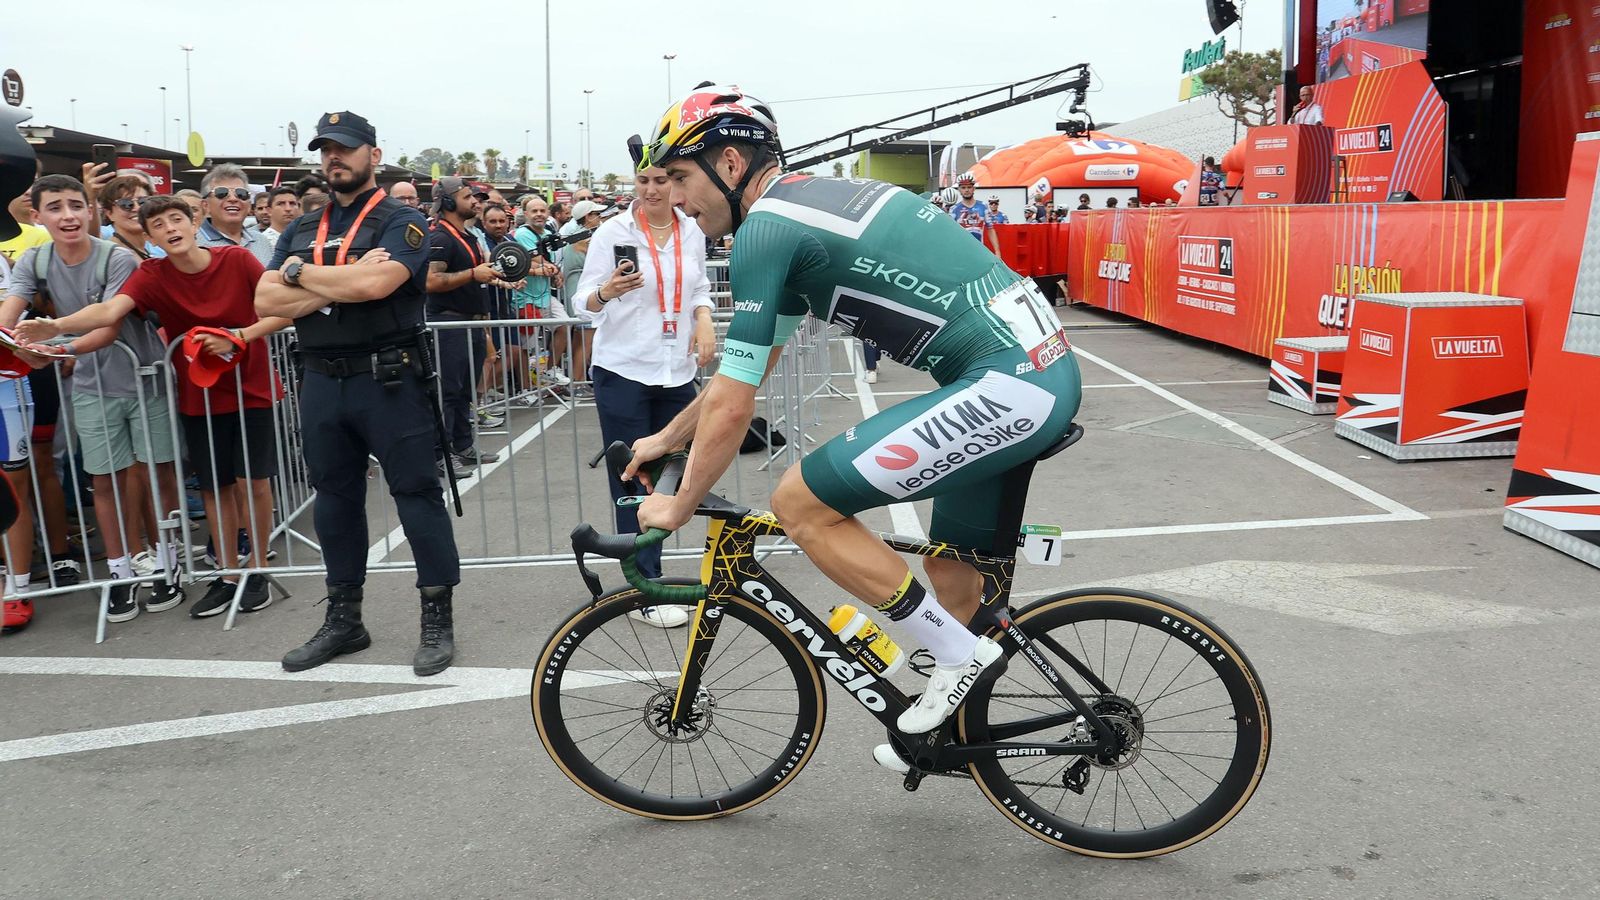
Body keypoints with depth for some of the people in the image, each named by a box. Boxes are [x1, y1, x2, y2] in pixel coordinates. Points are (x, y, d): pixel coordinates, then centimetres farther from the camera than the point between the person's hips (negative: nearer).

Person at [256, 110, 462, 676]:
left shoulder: (401, 222, -3)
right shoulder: (301, 230, 14)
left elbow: (375, 283, -22)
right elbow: (266, 303, 2)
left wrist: (299, 273, -7)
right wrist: (343, 282, -12)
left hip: (388, 379, -6)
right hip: (322, 382, 6)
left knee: (417, 494, -2)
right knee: (334, 500, 13)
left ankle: (438, 620, 8)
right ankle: (343, 619, 26)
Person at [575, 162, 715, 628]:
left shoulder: (692, 231, 5)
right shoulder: (612, 232, -6)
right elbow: (583, 304, -5)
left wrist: (704, 319, -2)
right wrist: (606, 292, -27)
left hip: (677, 375, 4)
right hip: (624, 374, -4)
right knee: (633, 484, 0)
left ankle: (645, 577, 22)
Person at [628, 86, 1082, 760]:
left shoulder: (764, 229, -10)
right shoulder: (811, 202, 20)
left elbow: (732, 403, -8)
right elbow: (749, 366, 28)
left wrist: (680, 506, 7)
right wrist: (665, 438, 34)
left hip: (1004, 386, -10)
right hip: (1047, 369, 10)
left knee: (799, 503, -7)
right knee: (952, 568, 22)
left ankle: (959, 653, 4)